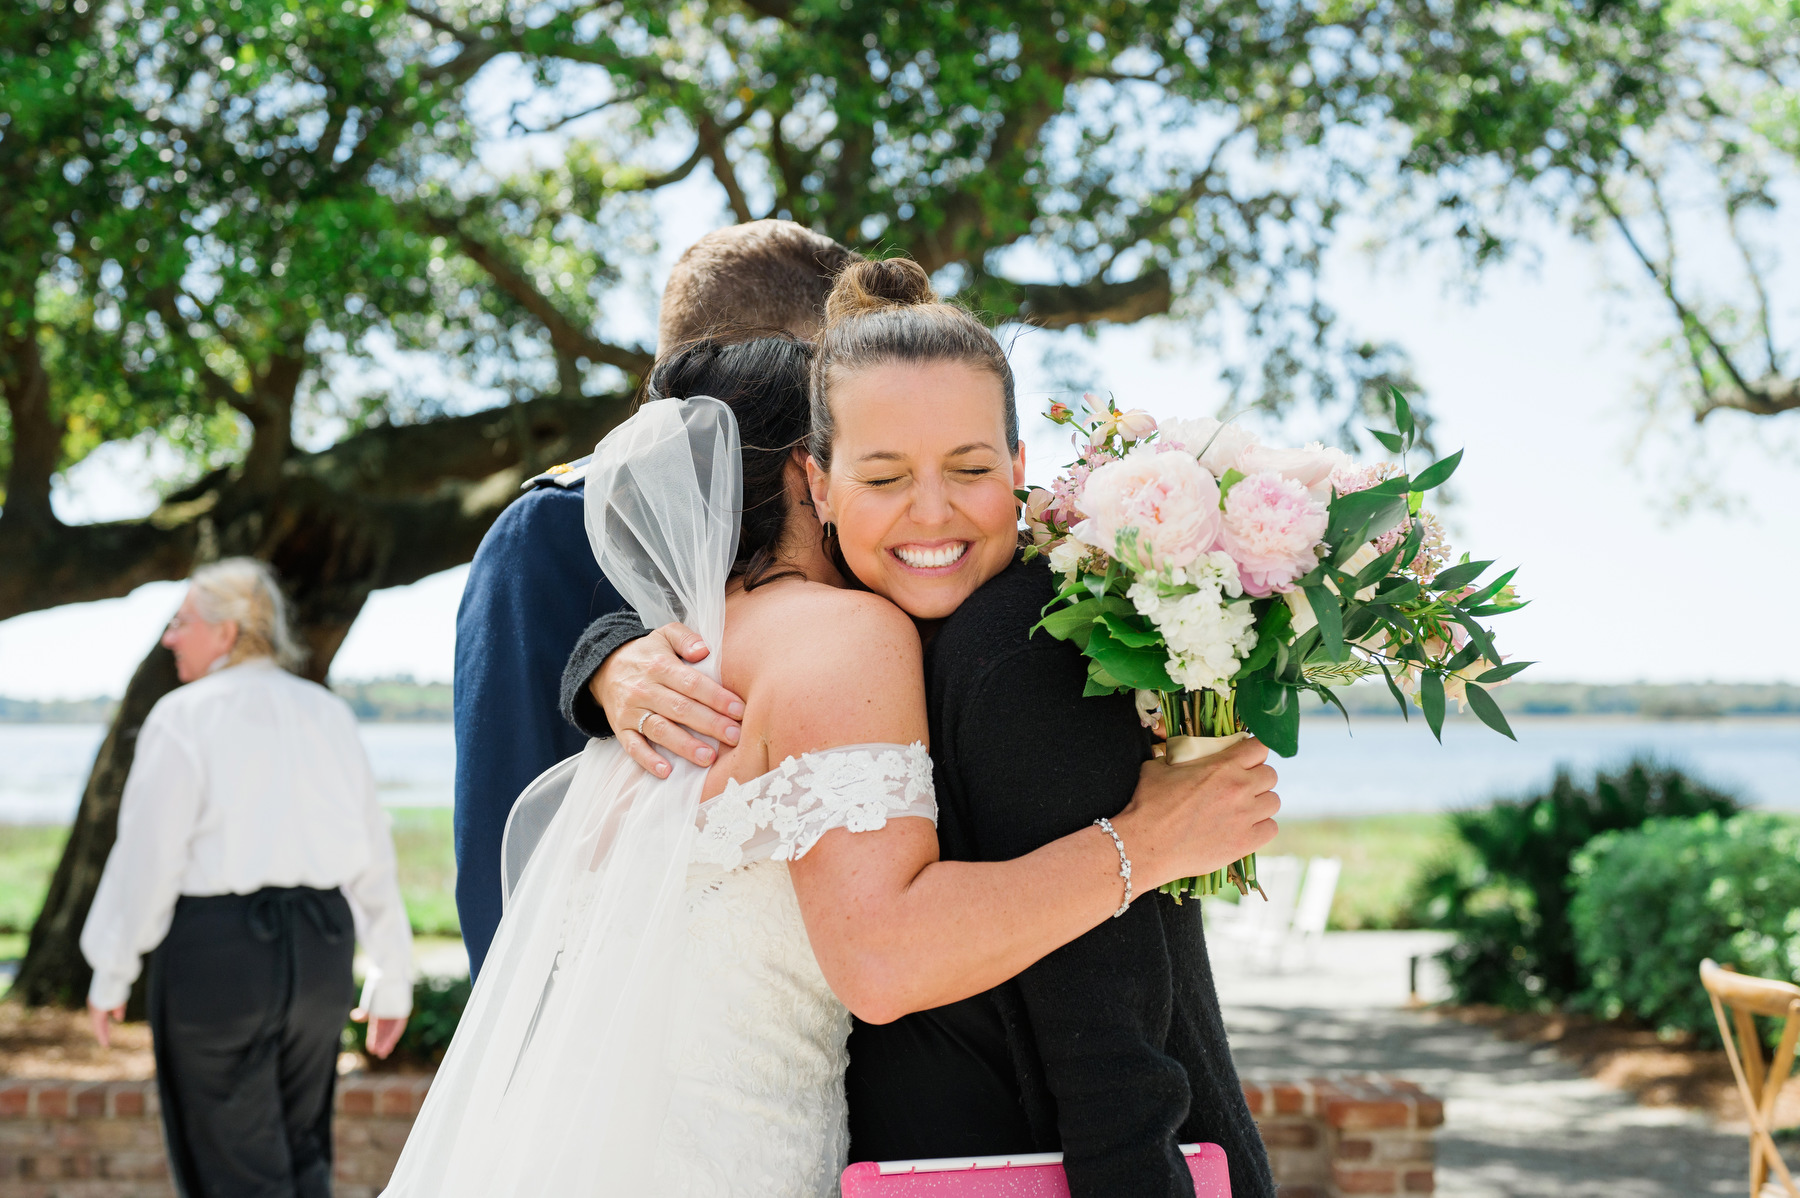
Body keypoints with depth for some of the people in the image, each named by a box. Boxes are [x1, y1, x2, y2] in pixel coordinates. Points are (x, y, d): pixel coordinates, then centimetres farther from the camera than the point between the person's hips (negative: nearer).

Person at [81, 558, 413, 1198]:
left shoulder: (183, 717, -8)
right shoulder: (327, 713, 8)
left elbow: (146, 856, -10)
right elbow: (373, 856, 8)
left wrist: (110, 974, 1)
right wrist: (392, 980, 15)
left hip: (215, 951, -5)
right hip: (322, 949, 5)